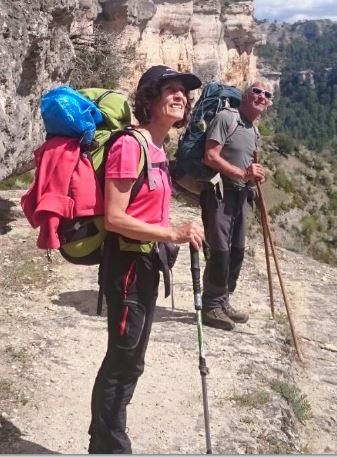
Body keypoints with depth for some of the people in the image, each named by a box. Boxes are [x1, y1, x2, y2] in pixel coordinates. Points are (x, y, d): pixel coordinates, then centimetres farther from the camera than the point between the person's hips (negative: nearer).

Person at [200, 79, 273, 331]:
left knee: (237, 251, 11)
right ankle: (211, 306, 4)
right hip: (219, 192, -9)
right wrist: (243, 173, -22)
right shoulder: (226, 117, -12)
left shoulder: (255, 132, 15)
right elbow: (211, 157, -19)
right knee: (219, 250, -9)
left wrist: (255, 176, 3)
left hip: (240, 194, 9)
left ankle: (222, 302, 24)